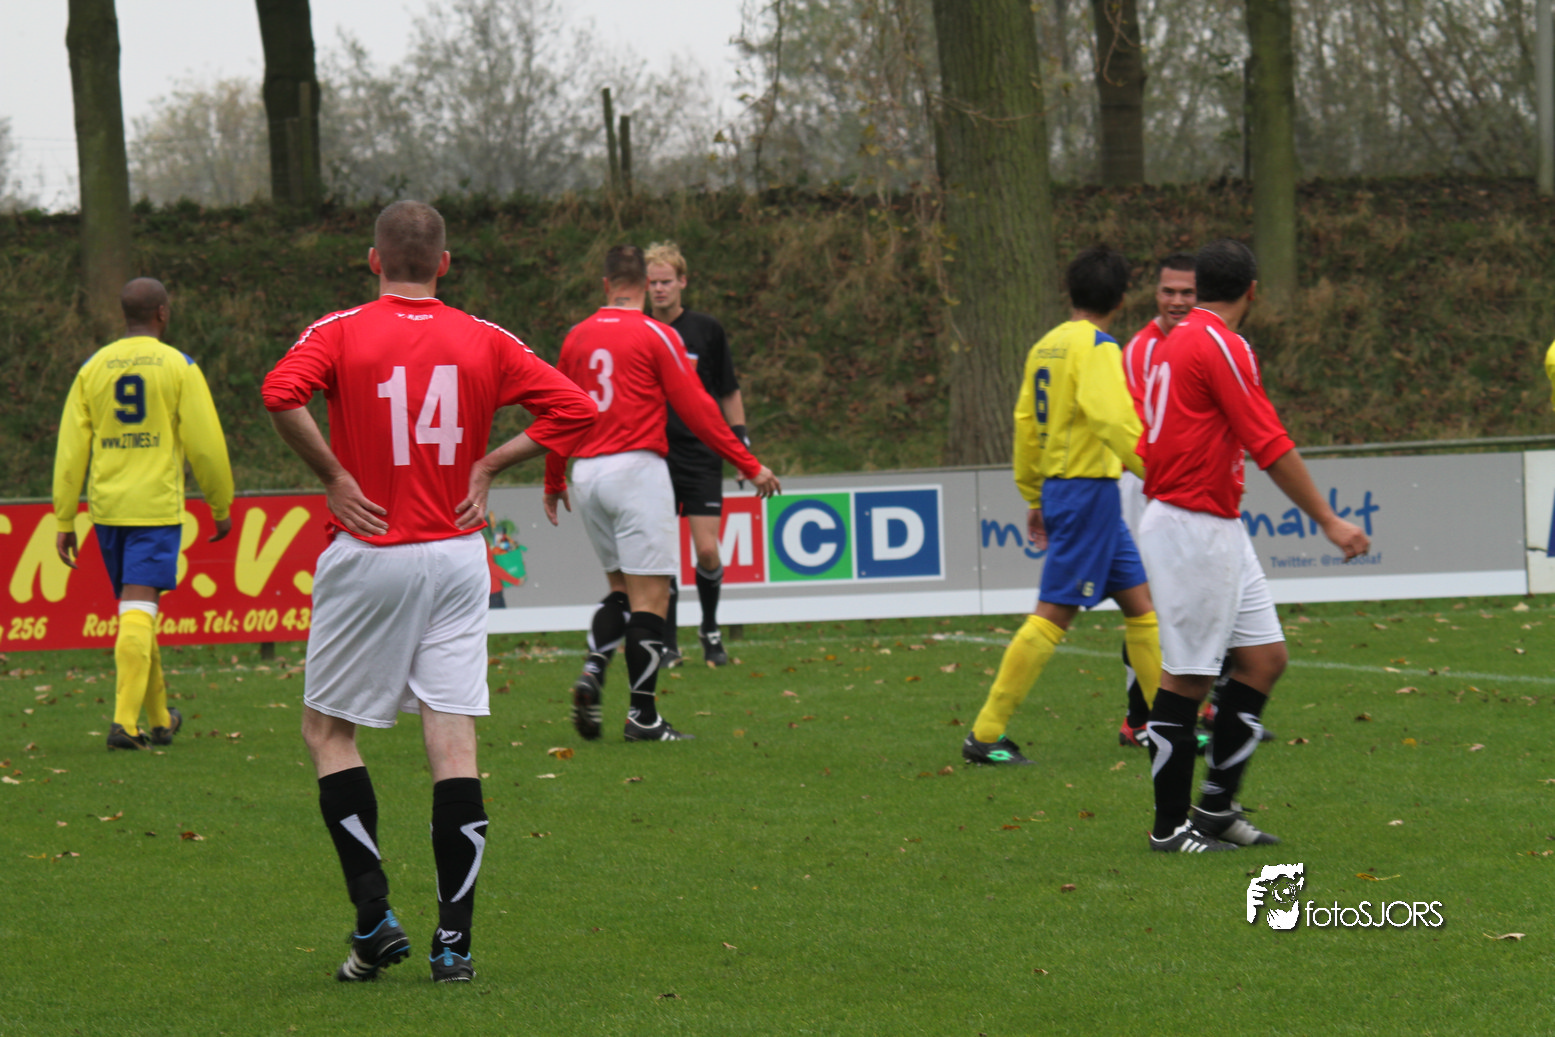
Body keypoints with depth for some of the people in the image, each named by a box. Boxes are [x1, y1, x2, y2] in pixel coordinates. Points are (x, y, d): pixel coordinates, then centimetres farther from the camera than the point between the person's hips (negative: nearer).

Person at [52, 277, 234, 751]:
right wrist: (221, 507, 8)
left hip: (107, 509, 4)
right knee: (139, 611, -8)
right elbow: (205, 444, -4)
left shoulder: (93, 369, 7)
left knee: (136, 609, 17)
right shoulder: (178, 366, -3)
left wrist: (64, 521, 8)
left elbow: (70, 449, 4)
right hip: (157, 508, -4)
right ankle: (125, 721, -20)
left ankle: (159, 719, 28)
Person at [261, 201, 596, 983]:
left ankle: (374, 918, 1)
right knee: (453, 743, 1)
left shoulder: (340, 333, -3)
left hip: (369, 555, -2)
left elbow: (280, 394, -22)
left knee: (328, 731, 11)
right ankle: (454, 941, -3)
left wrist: (333, 476, -11)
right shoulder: (483, 341, 4)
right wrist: (488, 464, 4)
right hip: (457, 557, 2)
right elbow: (573, 409, 1)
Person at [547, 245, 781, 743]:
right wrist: (750, 465, -1)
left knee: (621, 587, 18)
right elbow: (696, 408, -7)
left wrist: (553, 483, 30)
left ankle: (593, 669, -6)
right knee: (649, 596, -3)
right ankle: (642, 716, -5)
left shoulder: (577, 338, 10)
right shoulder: (656, 336, -5)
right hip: (637, 469, -6)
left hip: (587, 473, 6)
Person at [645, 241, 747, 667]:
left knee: (707, 550, -8)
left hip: (701, 456, -1)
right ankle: (667, 643, 9)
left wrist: (741, 443, 5)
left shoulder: (706, 330, 1)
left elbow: (729, 393, 10)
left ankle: (710, 628, 15)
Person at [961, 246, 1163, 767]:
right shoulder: (1096, 347, -13)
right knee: (1054, 613, -8)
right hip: (1088, 487, -10)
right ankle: (986, 734, -7)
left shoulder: (1046, 347, 13)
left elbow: (1027, 422, 17)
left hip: (1060, 486, 10)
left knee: (1138, 600, 13)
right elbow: (1113, 419, -25)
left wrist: (1034, 498, 24)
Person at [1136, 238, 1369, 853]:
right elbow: (1271, 446, -17)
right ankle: (1170, 826, 3)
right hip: (1192, 530, -10)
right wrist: (1328, 521, -12)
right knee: (1186, 677, -3)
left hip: (1220, 530, 10)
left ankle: (1217, 807, 14)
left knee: (1264, 656, 9)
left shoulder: (1176, 342, 14)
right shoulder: (1221, 347, -16)